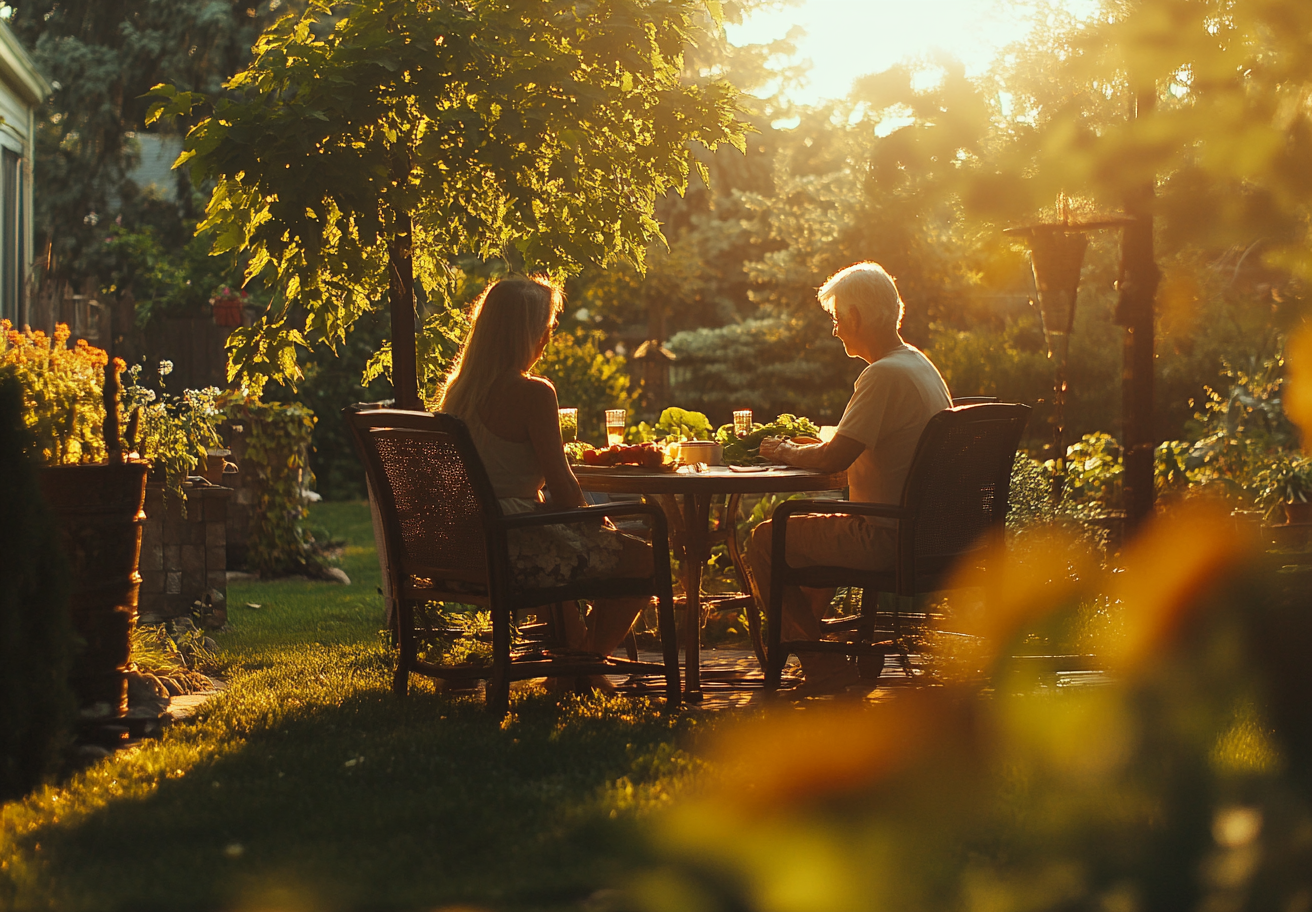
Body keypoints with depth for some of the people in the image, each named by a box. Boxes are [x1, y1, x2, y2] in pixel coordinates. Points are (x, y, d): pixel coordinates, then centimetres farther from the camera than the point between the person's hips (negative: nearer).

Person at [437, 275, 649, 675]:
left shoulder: (459, 388, 8)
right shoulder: (533, 393, -17)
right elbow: (561, 486, -14)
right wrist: (597, 526, 6)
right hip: (514, 549, -9)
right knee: (642, 559, 5)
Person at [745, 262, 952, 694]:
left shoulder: (884, 375, -20)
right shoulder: (921, 365, 12)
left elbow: (834, 459, -23)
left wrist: (784, 452, -4)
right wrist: (803, 444, 14)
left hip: (888, 539, -10)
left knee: (764, 542, 0)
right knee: (805, 530, 31)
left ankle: (826, 668, 4)